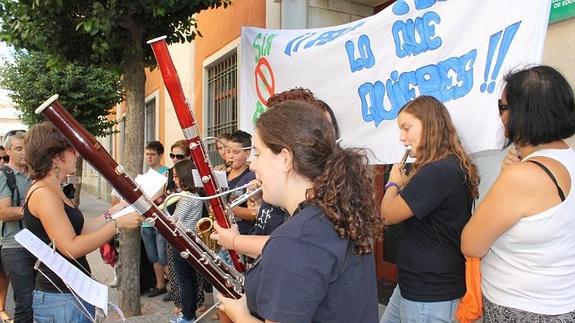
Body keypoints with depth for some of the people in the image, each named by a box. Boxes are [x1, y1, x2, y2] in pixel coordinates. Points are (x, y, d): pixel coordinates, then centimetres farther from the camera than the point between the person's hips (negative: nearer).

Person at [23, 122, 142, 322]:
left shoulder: (52, 191, 11)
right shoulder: (43, 193, -19)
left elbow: (80, 231, 10)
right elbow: (71, 248, -25)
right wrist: (118, 224, -21)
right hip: (61, 300, -10)